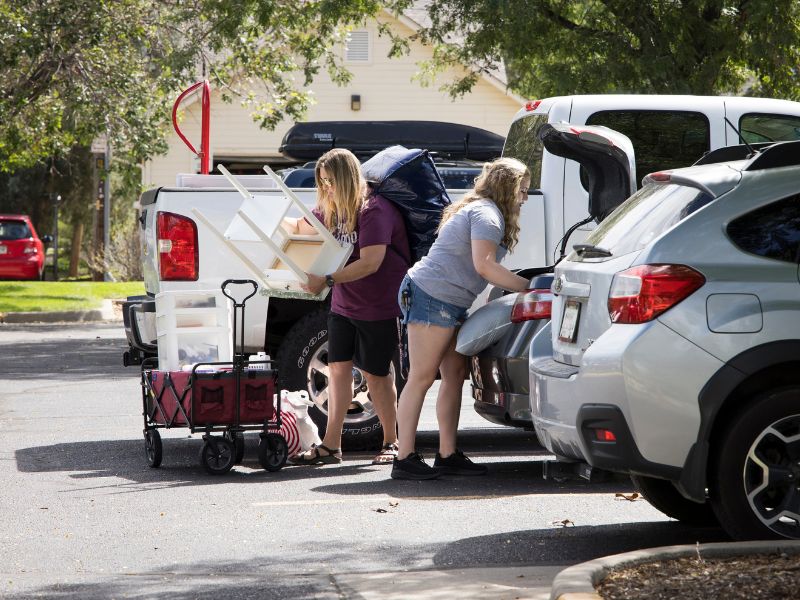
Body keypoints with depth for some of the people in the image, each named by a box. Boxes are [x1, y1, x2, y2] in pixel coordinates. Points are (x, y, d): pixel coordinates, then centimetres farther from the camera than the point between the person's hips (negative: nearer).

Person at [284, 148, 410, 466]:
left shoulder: (375, 211, -20)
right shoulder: (330, 210, 6)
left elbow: (370, 263, -28)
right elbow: (300, 227, 23)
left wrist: (326, 280, -35)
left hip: (379, 308, -7)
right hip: (343, 305, 7)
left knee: (376, 373, 0)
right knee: (338, 367, 3)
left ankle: (391, 442, 15)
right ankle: (330, 445, 6)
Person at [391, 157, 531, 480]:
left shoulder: (478, 210, 22)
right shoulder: (487, 214, -11)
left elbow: (481, 266, 20)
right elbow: (484, 265, -22)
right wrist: (529, 287, -19)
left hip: (449, 304, 11)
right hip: (432, 296, -11)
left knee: (455, 373, 9)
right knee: (422, 377, -9)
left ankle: (447, 455, 11)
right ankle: (405, 459, -9)